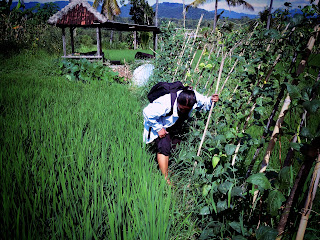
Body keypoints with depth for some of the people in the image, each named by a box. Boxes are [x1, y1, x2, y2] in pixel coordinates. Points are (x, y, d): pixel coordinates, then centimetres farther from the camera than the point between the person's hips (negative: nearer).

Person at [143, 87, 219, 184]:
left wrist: (211, 100, -27)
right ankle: (165, 178, -12)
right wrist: (158, 129, -26)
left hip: (176, 124, 7)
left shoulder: (195, 97, -25)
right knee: (164, 147, -19)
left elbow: (204, 103, -4)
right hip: (159, 125, -7)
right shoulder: (166, 104, -42)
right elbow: (148, 113, -33)